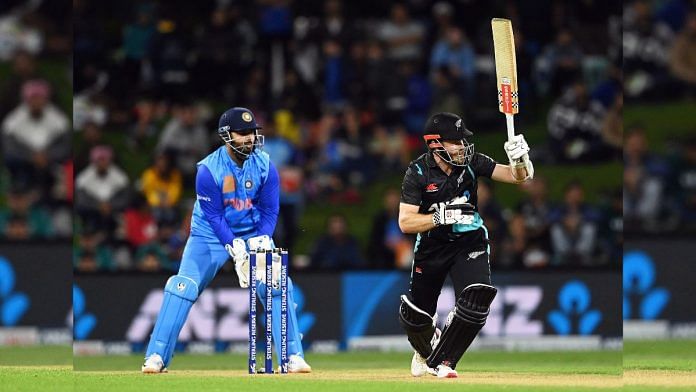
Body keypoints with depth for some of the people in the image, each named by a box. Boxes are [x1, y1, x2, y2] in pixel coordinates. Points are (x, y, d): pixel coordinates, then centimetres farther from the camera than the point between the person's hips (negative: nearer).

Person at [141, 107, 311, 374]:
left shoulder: (265, 166, -12)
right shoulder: (209, 170, -21)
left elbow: (269, 211, -7)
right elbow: (214, 215, -19)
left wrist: (261, 243, -23)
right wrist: (236, 250, -28)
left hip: (253, 233, 2)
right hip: (211, 234, -2)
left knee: (278, 285, -11)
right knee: (182, 287, -13)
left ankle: (294, 357, -5)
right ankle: (157, 357, -6)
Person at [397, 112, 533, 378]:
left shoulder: (471, 162, -11)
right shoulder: (417, 172, -17)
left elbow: (517, 177, -13)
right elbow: (405, 222, -21)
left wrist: (520, 160, -35)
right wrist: (442, 216, -34)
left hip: (469, 242, 1)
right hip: (431, 245, -1)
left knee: (476, 300, -24)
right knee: (415, 315, 5)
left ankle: (440, 361, -5)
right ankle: (426, 349, 44)